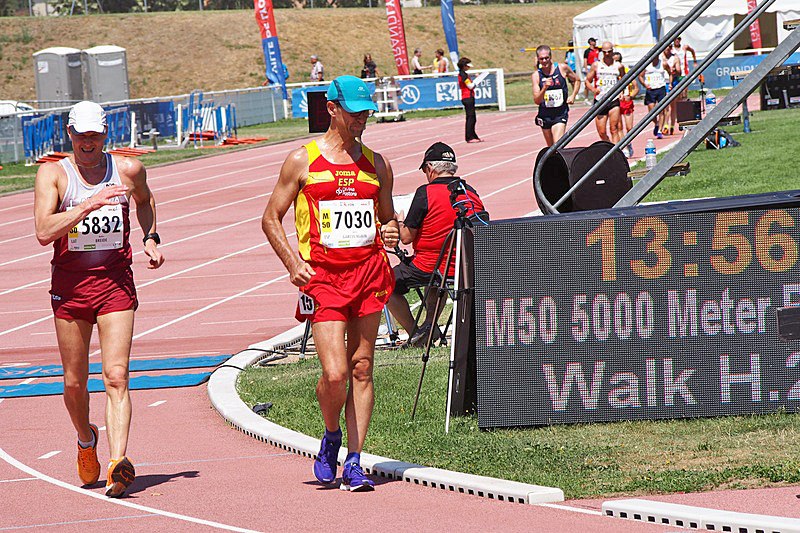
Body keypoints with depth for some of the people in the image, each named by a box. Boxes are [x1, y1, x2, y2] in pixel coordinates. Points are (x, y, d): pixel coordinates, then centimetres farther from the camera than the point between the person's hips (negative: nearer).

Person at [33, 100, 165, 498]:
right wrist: (90, 204, -23)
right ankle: (86, 440, 40)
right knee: (74, 382, 10)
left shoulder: (128, 170, 5)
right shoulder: (53, 174, -2)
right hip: (70, 284, 0)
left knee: (116, 376, -14)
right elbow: (44, 231, -17)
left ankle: (117, 465, -25)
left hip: (116, 282, 0)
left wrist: (151, 238, 14)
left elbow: (144, 200, 30)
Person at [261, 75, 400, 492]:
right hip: (322, 275, -3)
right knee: (335, 373, -13)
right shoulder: (302, 161, 2)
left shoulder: (376, 164, 12)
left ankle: (354, 462, 7)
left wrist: (391, 233, -1)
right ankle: (331, 437, 16)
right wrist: (292, 263, -6)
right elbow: (271, 219, 6)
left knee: (362, 368, 2)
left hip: (369, 270, 3)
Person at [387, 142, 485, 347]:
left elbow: (406, 238, -11)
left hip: (428, 268, -7)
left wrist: (399, 225, 12)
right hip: (467, 269, 7)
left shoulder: (426, 193, -13)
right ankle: (430, 322, 25)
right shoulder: (472, 194, 4)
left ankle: (415, 333, 7)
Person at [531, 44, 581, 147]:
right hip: (545, 114, 2)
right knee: (551, 147, 12)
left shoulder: (562, 68, -4)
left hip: (560, 114, -2)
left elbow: (576, 81, 15)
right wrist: (544, 88, -27)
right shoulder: (536, 76, -5)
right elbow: (536, 101, -10)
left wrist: (573, 96, 1)